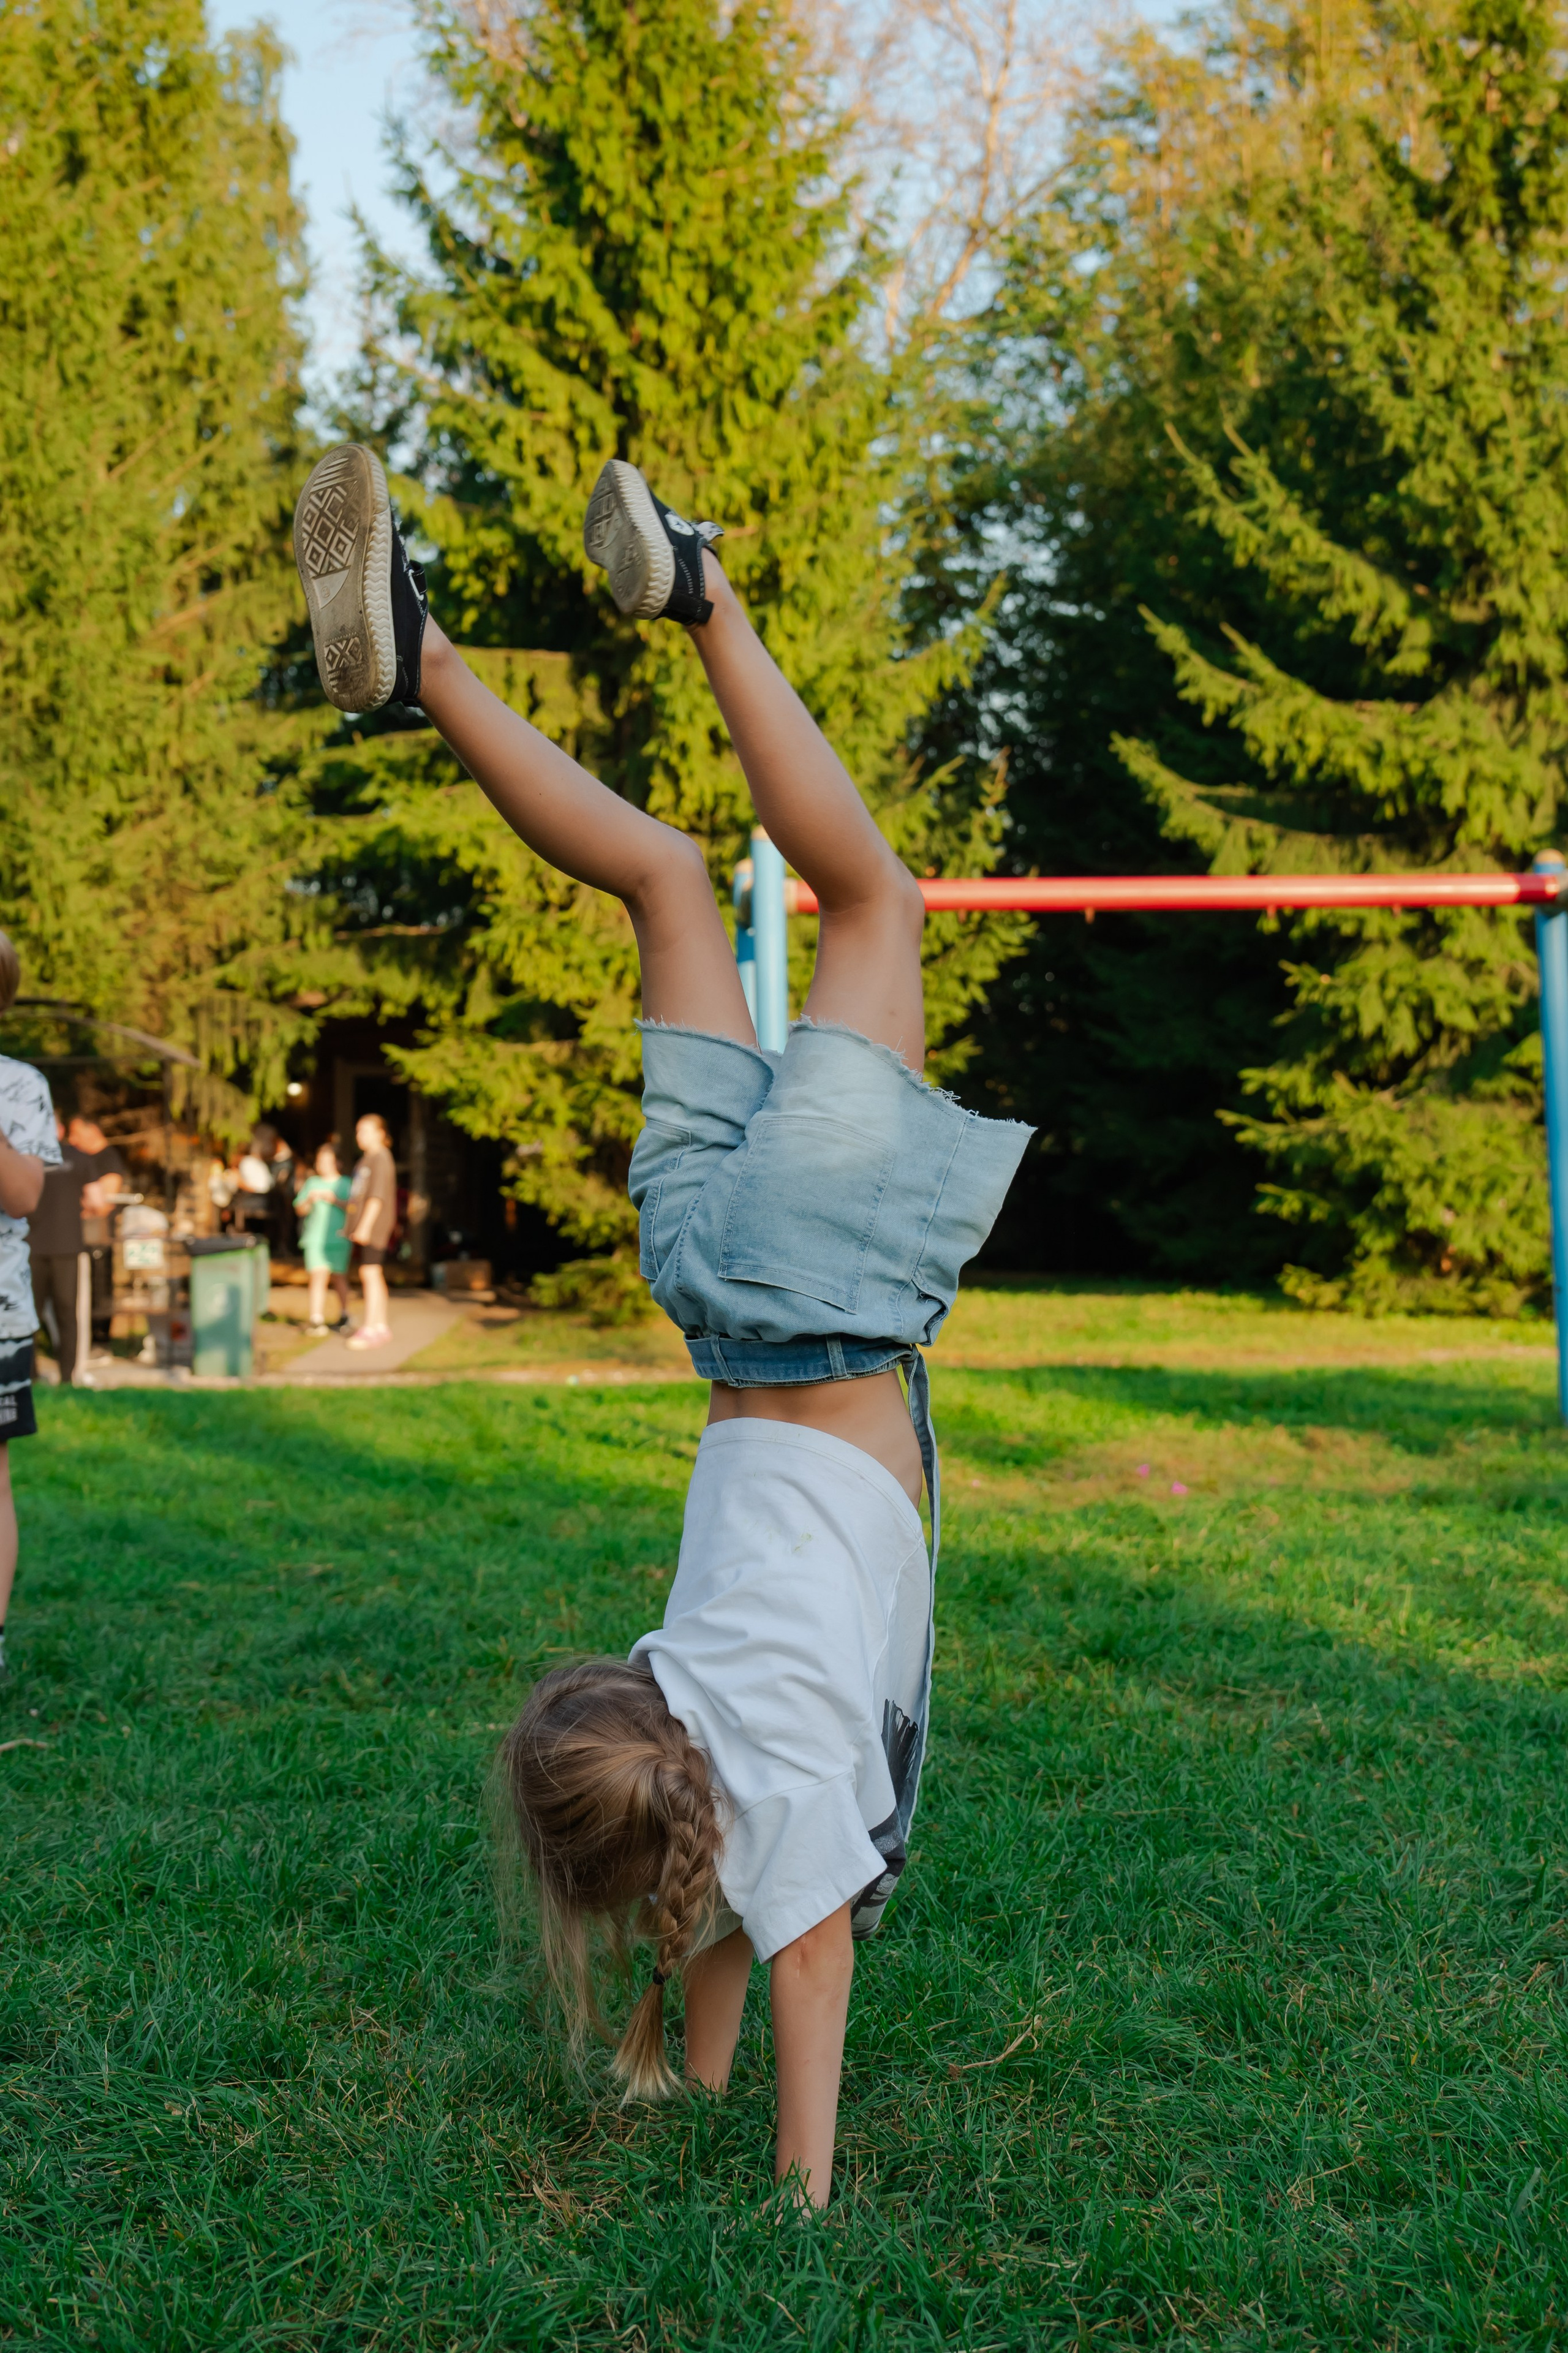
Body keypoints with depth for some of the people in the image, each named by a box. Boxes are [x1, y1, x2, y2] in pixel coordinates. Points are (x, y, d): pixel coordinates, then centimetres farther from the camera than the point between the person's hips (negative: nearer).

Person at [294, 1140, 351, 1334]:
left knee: (339, 1278, 7)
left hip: (339, 1238, -1)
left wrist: (335, 1200, -14)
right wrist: (310, 1200, -6)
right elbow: (299, 1210, 13)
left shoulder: (345, 1184, 9)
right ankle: (317, 1320, -19)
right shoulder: (312, 1183, 15)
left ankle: (343, 1315, 26)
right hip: (315, 1238, 1)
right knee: (318, 1277, -13)